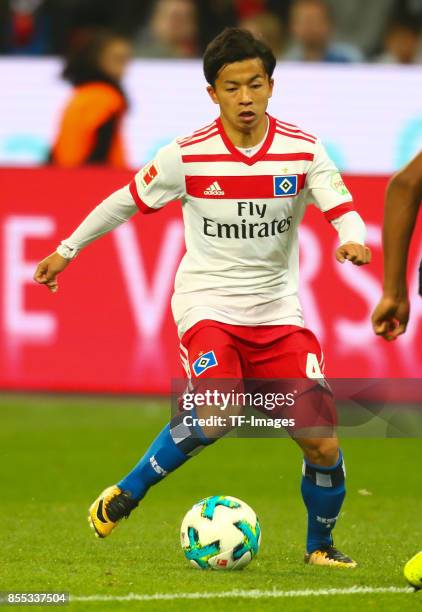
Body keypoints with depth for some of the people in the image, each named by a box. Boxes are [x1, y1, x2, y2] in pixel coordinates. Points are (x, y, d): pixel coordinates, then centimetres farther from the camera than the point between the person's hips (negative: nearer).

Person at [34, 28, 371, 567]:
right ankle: (126, 493, -7)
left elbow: (343, 208, -10)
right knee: (214, 416, -29)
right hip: (208, 304, -3)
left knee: (322, 443, -6)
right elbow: (125, 201, 6)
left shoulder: (302, 150, -4)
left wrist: (353, 239, -34)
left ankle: (320, 544, 21)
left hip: (277, 310, 3)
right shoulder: (187, 156, -8)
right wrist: (67, 249, 13)